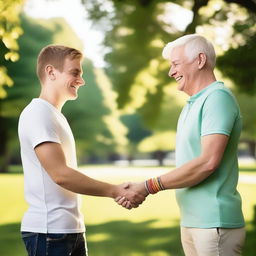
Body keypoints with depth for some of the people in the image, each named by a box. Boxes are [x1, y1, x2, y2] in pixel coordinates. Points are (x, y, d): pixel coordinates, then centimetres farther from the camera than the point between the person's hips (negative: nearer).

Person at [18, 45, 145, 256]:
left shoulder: (56, 115, 17)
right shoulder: (37, 114, -12)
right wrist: (115, 191, -16)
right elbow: (60, 175, -19)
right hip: (49, 231, -9)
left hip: (72, 229, 9)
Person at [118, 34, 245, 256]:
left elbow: (208, 162, -22)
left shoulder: (218, 98, -12)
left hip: (214, 223, -9)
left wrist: (149, 187, -17)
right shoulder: (192, 104, 17)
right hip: (191, 221, 9)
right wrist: (139, 191, 3)